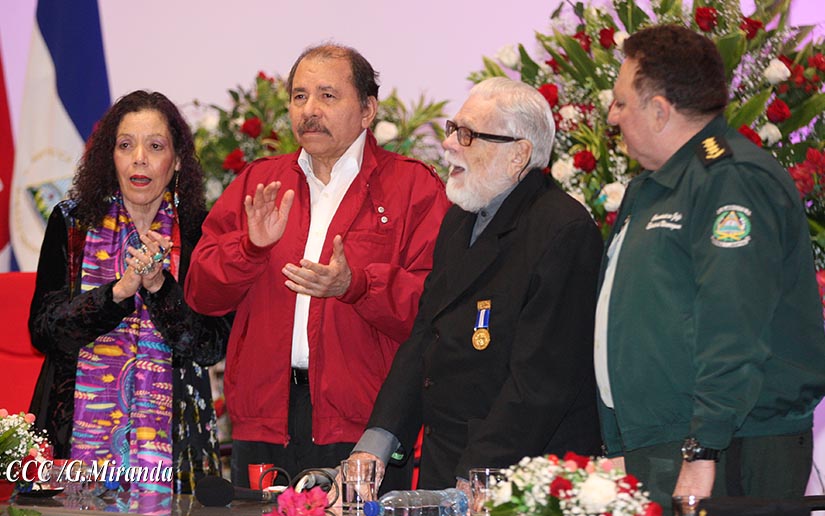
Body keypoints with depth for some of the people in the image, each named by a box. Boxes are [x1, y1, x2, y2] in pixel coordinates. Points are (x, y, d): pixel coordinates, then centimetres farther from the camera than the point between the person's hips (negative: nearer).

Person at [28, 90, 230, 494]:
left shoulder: (198, 231, 1)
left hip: (170, 427, 0)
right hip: (79, 426, 0)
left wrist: (160, 286, -17)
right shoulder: (72, 222, 3)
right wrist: (119, 290, -16)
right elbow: (42, 330, -4)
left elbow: (213, 347, -3)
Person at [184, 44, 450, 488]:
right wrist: (252, 246, -9)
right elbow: (201, 292, 9)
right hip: (263, 420, 4)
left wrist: (355, 284, -21)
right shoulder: (257, 183, 17)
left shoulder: (414, 186, 3)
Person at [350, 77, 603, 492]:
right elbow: (423, 340, 13)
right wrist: (377, 442, 2)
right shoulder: (461, 218, 14)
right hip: (440, 465, 8)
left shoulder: (564, 231, -15)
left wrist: (473, 481, -21)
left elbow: (541, 379, -20)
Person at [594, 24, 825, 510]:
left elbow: (734, 335, -22)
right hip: (650, 451, 9)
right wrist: (619, 450, 25)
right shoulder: (651, 188, 20)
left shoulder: (734, 181, -14)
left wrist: (703, 453, -25)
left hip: (725, 456, -9)